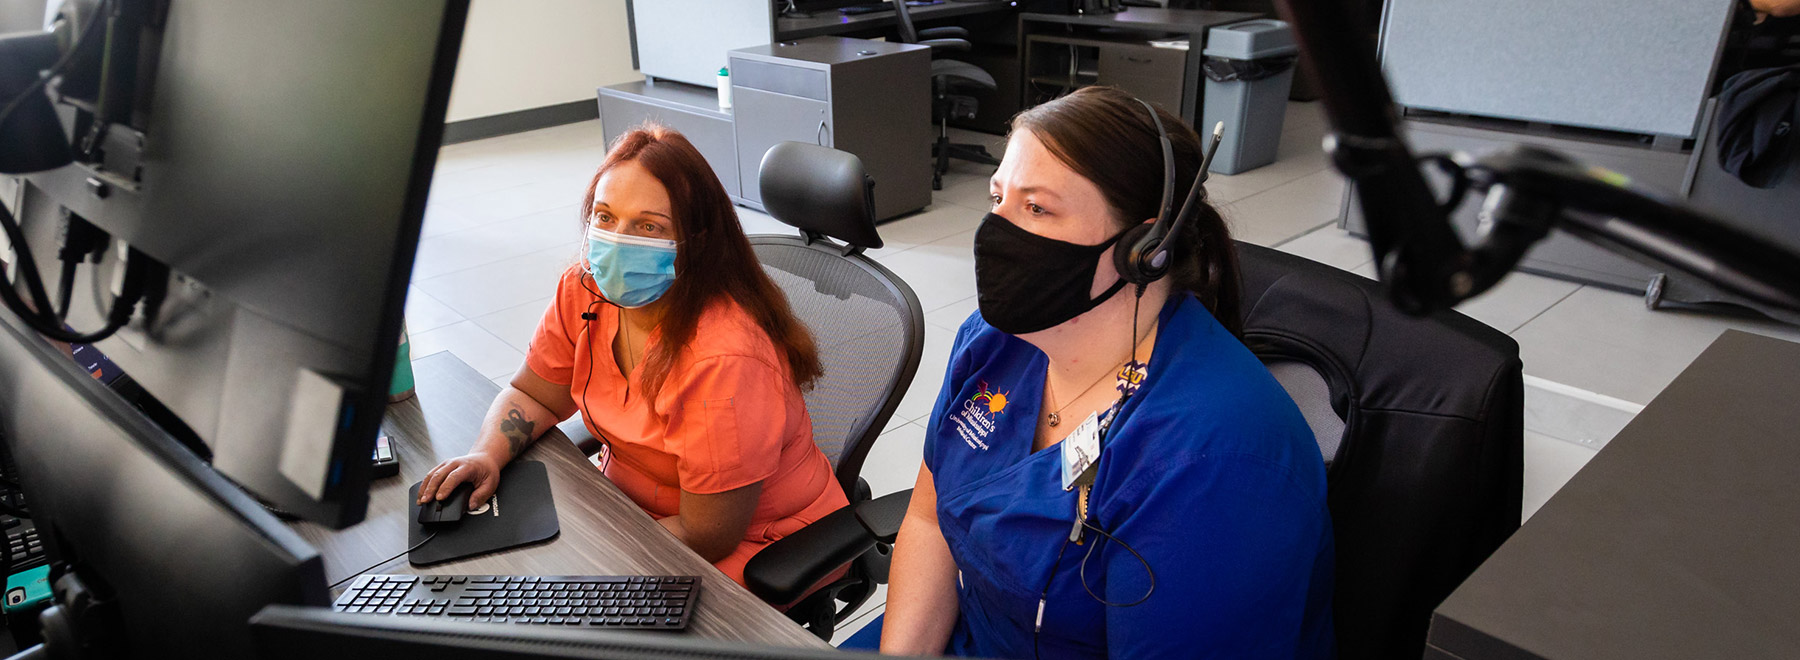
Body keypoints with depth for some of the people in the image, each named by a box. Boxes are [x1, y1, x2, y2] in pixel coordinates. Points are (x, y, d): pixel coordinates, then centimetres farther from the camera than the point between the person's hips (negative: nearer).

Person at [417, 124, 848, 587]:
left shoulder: (725, 360, -32)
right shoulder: (584, 290, -8)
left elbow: (704, 535, -25)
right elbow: (531, 396, 8)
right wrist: (486, 456, -12)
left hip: (749, 545, -7)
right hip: (627, 501, 7)